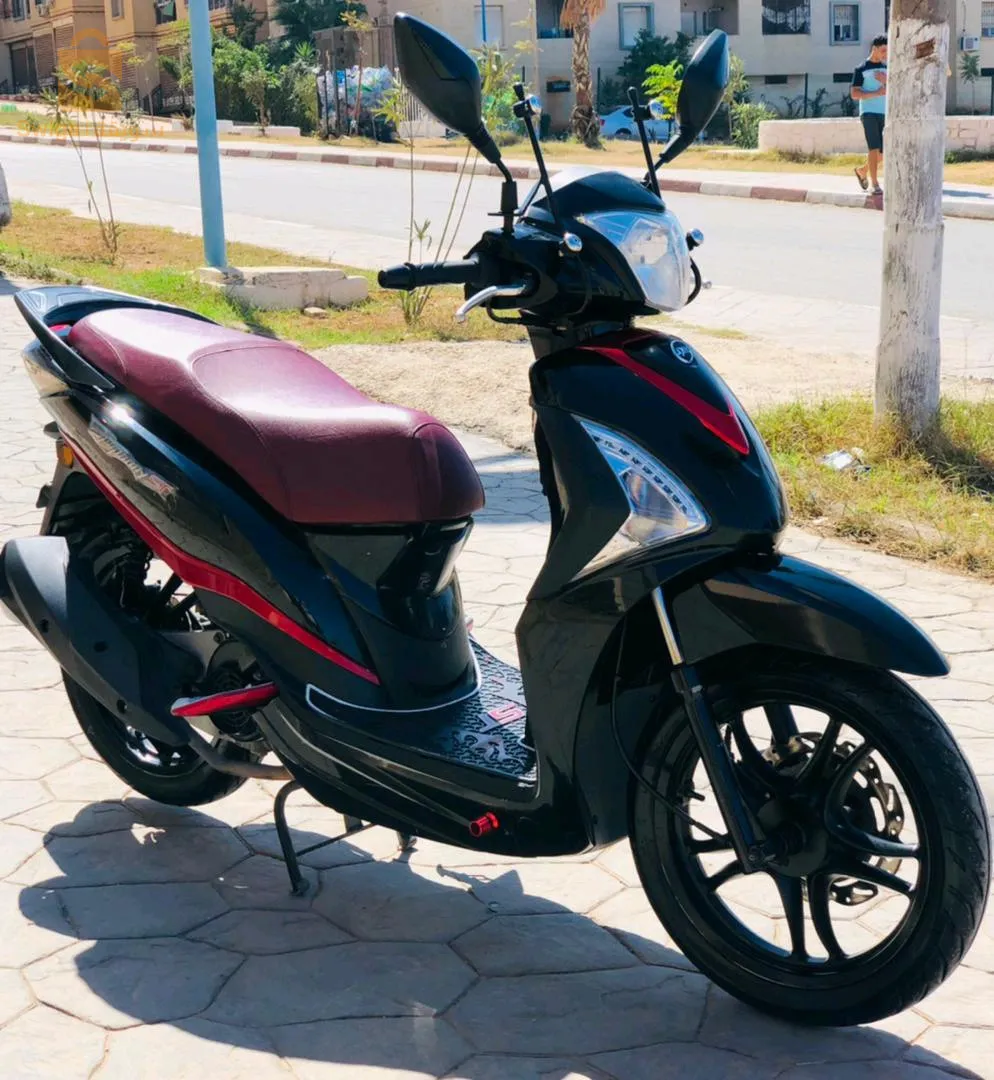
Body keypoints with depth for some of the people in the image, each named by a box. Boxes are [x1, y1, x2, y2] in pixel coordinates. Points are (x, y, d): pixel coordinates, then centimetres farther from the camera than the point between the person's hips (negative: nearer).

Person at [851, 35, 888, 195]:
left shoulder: (887, 68, 14)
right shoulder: (861, 69, 0)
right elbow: (855, 94, -7)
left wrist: (886, 81, -9)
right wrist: (876, 93, -17)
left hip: (885, 114, 5)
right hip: (869, 113, -5)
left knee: (884, 152, 5)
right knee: (874, 148, -14)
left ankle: (862, 171, 29)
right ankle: (875, 185, -12)